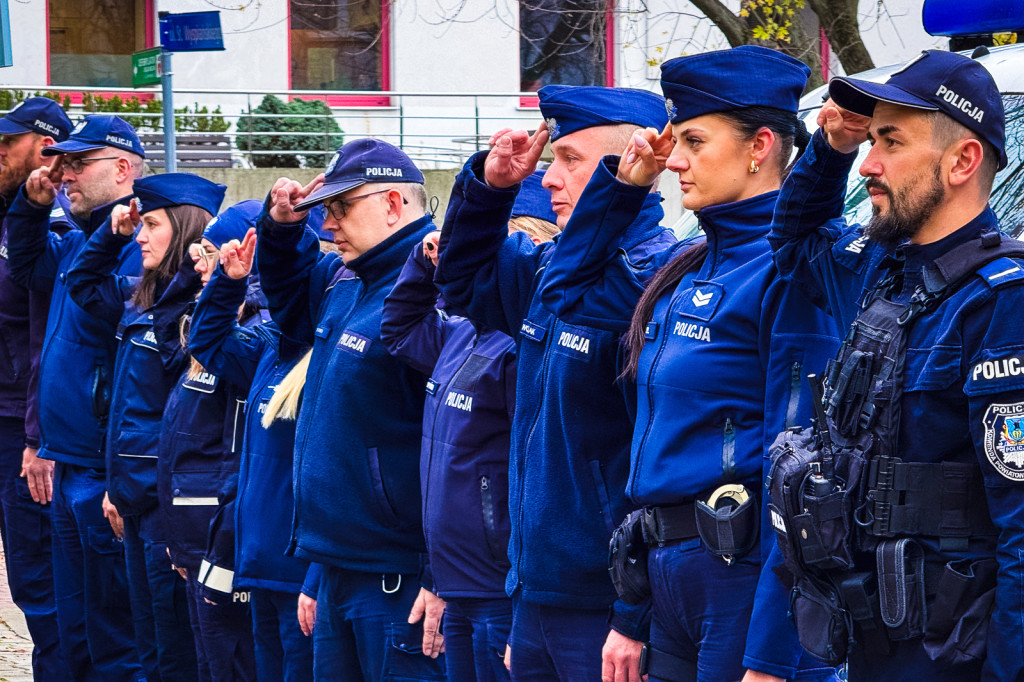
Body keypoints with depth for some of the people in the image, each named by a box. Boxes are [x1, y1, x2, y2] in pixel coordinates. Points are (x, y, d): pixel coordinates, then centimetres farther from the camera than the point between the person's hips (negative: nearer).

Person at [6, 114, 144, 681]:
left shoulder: (137, 247, -16)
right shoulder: (76, 245, 13)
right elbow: (26, 266, 34)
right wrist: (32, 206, 15)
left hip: (106, 473, -10)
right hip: (69, 469, 10)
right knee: (74, 635, 17)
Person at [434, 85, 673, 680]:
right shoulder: (549, 268, 10)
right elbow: (466, 276, 32)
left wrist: (635, 619, -23)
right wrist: (491, 184, 12)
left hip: (604, 611, -9)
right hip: (535, 598, 9)